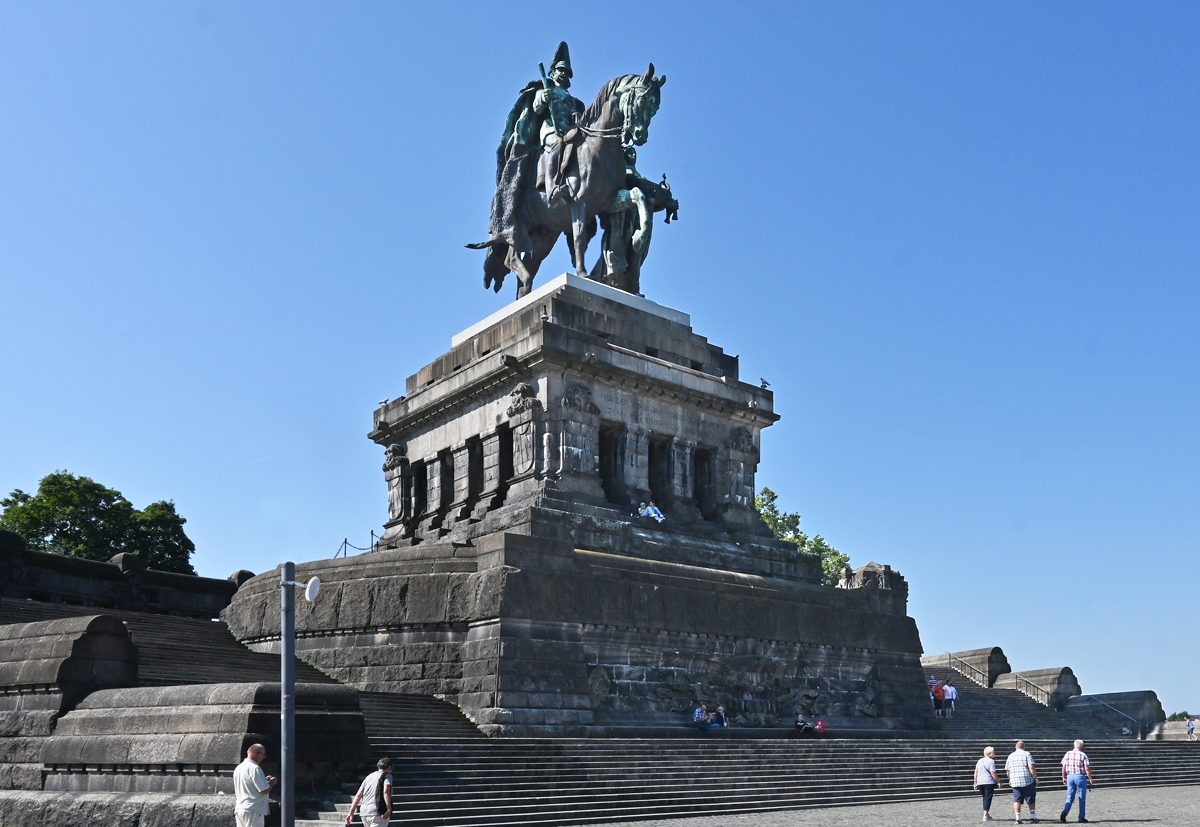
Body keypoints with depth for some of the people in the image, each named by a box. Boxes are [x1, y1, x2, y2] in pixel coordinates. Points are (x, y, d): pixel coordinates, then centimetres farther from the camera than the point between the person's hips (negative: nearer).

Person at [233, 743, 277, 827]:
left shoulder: (239, 768, 12)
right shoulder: (254, 768, -16)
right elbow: (265, 790, -18)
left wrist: (265, 780, 18)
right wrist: (272, 782, 2)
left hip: (239, 809, 9)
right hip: (253, 811, -9)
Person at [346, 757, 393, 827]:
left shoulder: (369, 777, 20)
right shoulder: (387, 776, 2)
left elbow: (358, 795, 16)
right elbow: (386, 791, -17)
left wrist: (351, 811, 17)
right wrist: (389, 809, -22)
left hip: (364, 813, 7)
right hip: (377, 813, -7)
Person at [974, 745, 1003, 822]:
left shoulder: (979, 761, 13)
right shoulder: (991, 761, -9)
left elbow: (976, 772, 13)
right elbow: (993, 773, -14)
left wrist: (975, 783, 17)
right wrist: (999, 782, -7)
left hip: (980, 782, 7)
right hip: (989, 782, -7)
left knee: (985, 798, 18)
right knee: (988, 798, -2)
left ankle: (987, 814, 24)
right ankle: (985, 816, -5)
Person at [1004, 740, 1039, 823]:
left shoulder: (1010, 756, 13)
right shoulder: (1027, 754, -1)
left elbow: (1007, 771, 19)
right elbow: (1031, 767, -12)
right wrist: (1036, 778, -3)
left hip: (1015, 782, 3)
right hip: (1028, 781, -3)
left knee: (1017, 800, 3)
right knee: (1031, 800, 10)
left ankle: (1018, 818, -4)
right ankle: (1033, 817, 14)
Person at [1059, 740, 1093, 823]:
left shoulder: (1068, 754, 6)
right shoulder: (1083, 755, -6)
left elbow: (1064, 767, 8)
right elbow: (1087, 769, -10)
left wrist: (1064, 777, 17)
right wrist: (1090, 779, -2)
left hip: (1070, 776, 4)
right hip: (1080, 777, -4)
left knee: (1070, 797, 9)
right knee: (1082, 798, 8)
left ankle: (1064, 812, -11)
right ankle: (1081, 817, 11)